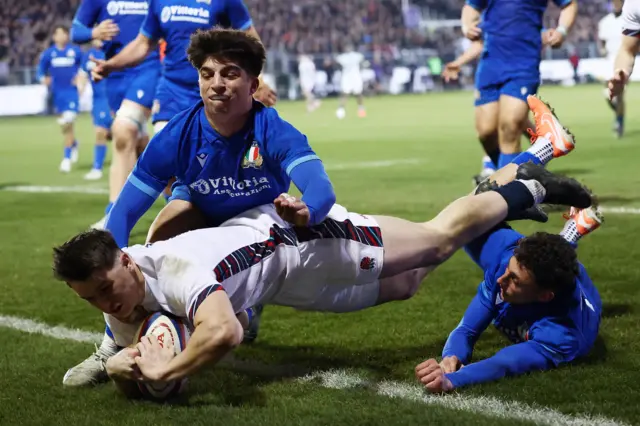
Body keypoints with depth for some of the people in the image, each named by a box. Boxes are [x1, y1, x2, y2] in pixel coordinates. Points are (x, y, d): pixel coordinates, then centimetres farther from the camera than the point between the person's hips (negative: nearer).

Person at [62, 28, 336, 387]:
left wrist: (305, 212, -77)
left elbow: (322, 189, -52)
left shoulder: (274, 132, -36)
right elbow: (125, 211, -32)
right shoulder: (177, 137, -33)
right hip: (202, 213, 0)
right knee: (161, 235, -29)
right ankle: (114, 346, -17)